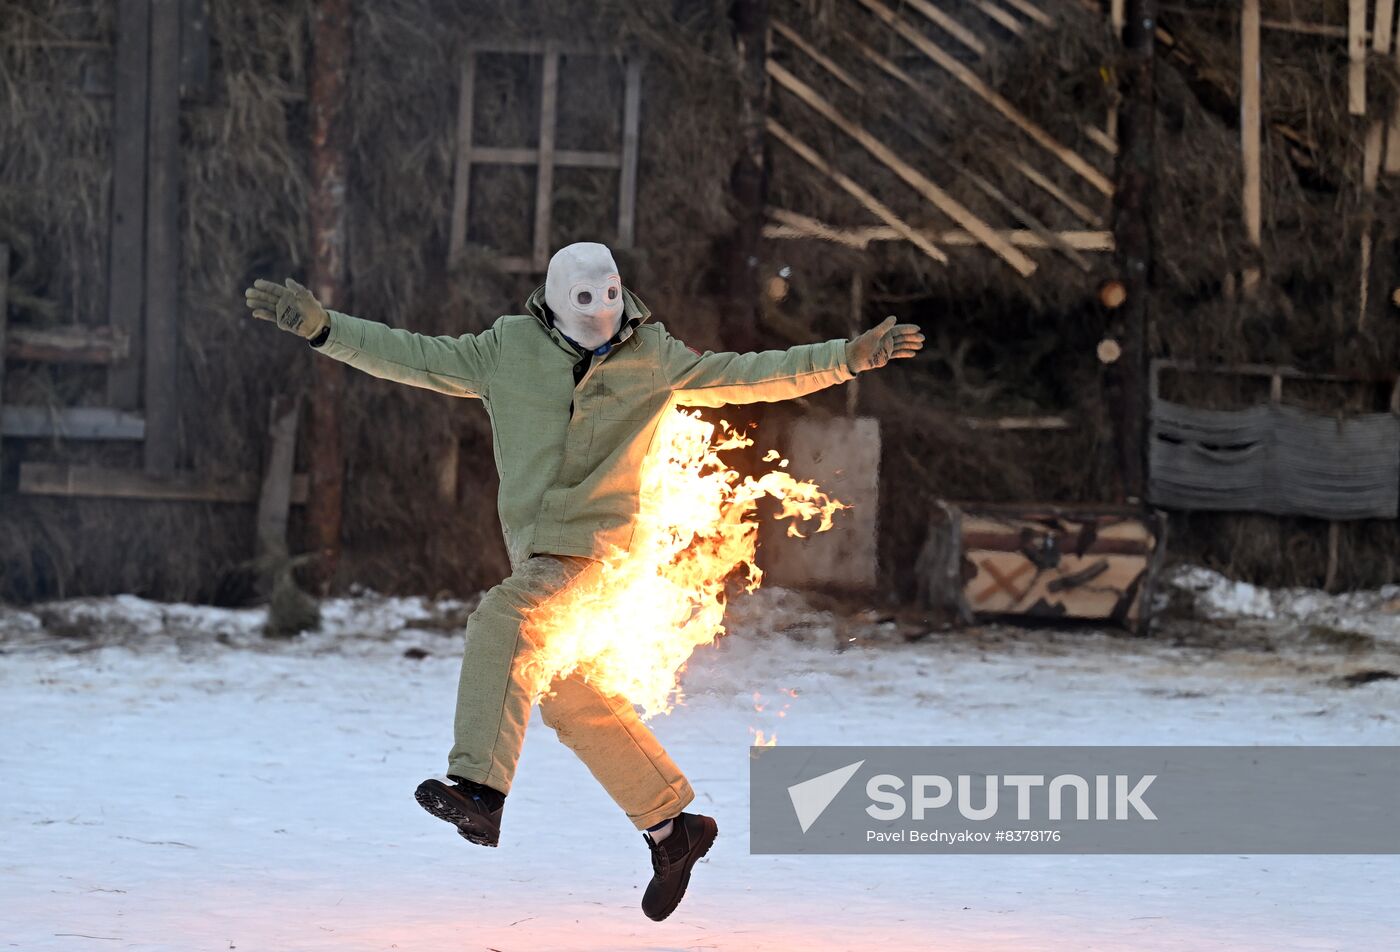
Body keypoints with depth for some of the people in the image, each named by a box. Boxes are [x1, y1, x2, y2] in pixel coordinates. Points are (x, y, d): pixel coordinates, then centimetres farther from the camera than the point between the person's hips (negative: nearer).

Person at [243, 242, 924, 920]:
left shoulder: (652, 359, 1)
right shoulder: (509, 350, 4)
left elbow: (750, 377, 4)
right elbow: (410, 356, 5)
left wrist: (847, 358, -2)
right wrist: (322, 326, -4)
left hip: (595, 550, -6)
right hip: (536, 551, 6)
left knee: (502, 619, -30)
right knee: (575, 705, 13)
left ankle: (478, 792, -38)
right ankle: (673, 826, 28)